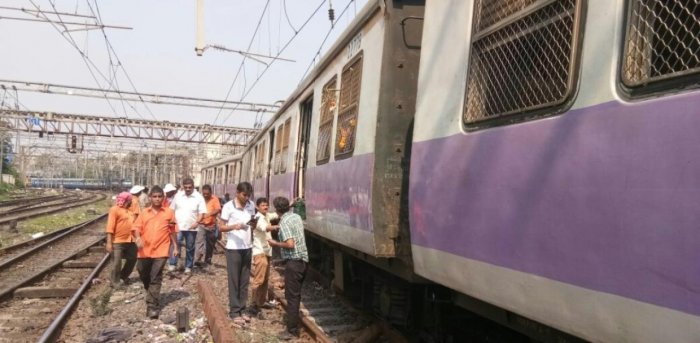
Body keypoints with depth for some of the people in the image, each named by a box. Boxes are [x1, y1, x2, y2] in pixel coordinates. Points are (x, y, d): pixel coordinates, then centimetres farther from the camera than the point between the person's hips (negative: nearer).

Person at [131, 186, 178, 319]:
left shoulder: (169, 212, 3)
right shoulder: (144, 213, 7)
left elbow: (172, 231, 8)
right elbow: (136, 228, 1)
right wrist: (137, 238, -20)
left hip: (160, 251, -3)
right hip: (144, 251, 3)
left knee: (155, 279, -6)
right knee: (144, 276, 16)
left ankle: (153, 307, -4)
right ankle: (152, 297, 42)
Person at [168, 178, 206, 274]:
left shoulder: (198, 197, -4)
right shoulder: (178, 195, 3)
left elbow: (202, 212, -6)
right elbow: (172, 209, 9)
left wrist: (197, 222, -20)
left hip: (191, 228, -1)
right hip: (178, 226, 1)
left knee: (190, 248, 9)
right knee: (175, 245, -5)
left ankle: (188, 266, 18)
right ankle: (172, 264, 4)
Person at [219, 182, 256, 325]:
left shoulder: (251, 205, 3)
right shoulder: (228, 206, -11)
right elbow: (221, 227, -8)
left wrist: (254, 223, -8)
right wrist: (234, 226, -26)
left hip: (247, 247, 5)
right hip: (233, 248, -5)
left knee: (244, 281, 10)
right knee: (234, 281, 2)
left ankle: (242, 309, 20)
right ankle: (234, 311, 10)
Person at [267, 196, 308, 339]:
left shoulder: (284, 222, -17)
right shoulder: (297, 216, 8)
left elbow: (290, 244, -25)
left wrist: (275, 243, -9)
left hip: (293, 262, -8)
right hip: (303, 260, 9)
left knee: (292, 296, -1)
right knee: (296, 294, 19)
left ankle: (292, 330, 5)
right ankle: (294, 322, 30)